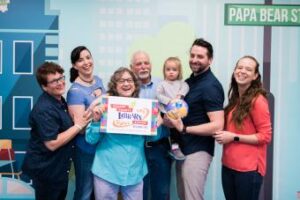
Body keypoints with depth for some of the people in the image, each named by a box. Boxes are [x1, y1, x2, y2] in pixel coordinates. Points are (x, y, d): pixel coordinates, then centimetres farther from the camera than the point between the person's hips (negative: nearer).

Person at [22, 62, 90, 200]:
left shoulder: (59, 100, 6)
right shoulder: (44, 110, -26)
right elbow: (52, 144, -29)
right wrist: (78, 125, -25)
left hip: (59, 167, 9)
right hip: (46, 170, -9)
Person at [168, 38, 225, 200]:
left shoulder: (210, 86, -16)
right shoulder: (189, 81, 11)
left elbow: (217, 125, -23)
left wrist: (184, 129, -22)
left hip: (198, 151, -9)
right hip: (184, 149, 9)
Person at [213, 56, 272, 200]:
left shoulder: (258, 100, -13)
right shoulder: (234, 98, 12)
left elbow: (265, 136, -14)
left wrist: (233, 137, -17)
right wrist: (223, 134, 4)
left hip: (249, 168, -7)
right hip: (228, 164, 8)